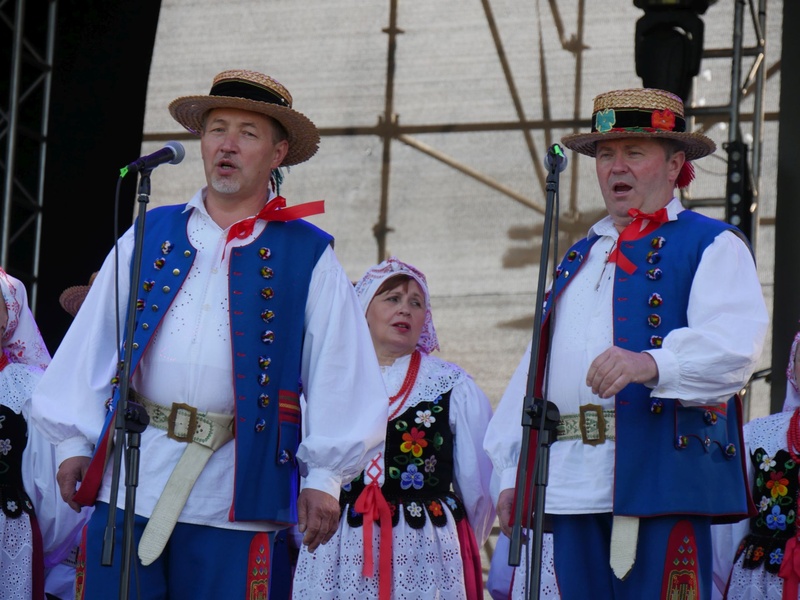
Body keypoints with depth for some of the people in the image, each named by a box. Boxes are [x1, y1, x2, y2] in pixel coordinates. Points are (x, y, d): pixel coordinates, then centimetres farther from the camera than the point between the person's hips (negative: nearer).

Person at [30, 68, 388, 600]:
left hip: (236, 493, -2)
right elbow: (93, 347, 14)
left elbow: (337, 371, 2)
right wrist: (74, 440, 8)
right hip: (132, 481, 2)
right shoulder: (147, 237, 14)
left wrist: (323, 475, -4)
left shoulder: (307, 257, 6)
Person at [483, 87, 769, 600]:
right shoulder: (578, 259, 27)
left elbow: (734, 346, -13)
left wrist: (652, 364, -32)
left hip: (663, 478, -6)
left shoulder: (713, 246, 5)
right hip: (571, 484, 6)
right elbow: (536, 368, 23)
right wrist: (511, 473, 14)